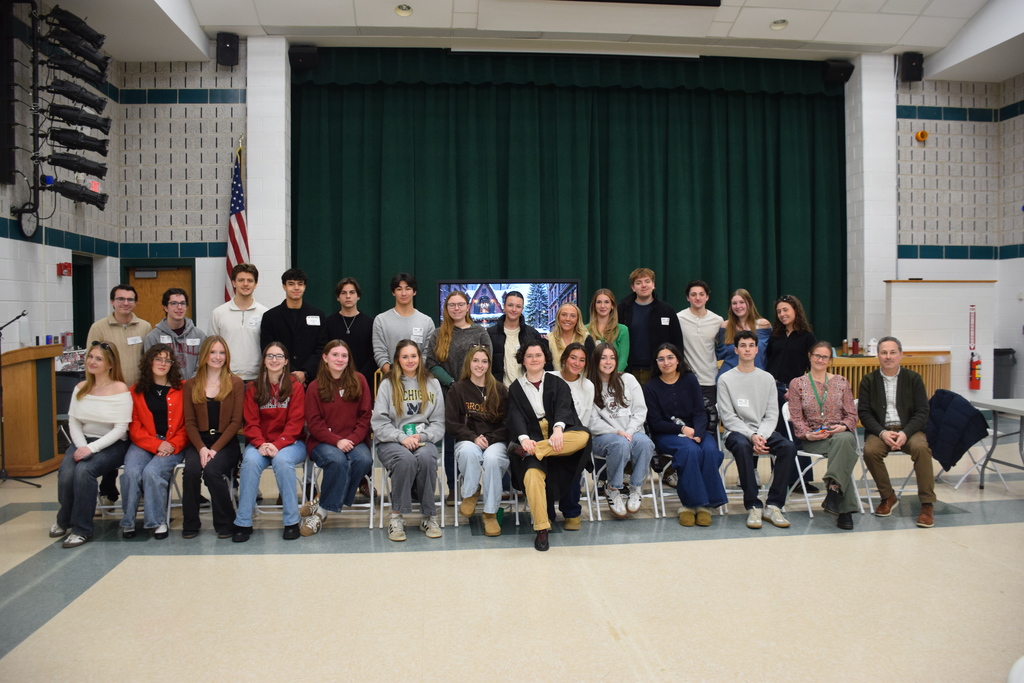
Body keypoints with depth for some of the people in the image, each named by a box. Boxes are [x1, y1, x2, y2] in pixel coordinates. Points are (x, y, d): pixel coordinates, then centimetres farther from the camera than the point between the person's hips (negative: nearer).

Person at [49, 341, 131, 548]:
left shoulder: (120, 389, -9)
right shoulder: (81, 388, 9)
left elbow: (120, 429, -13)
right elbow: (73, 422, 6)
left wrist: (92, 448, -20)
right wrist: (82, 446, -11)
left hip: (111, 445, -4)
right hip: (82, 441, 4)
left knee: (84, 470, -31)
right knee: (66, 473, -23)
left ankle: (81, 529, -15)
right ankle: (64, 521, 6)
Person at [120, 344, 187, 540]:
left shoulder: (182, 389, 5)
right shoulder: (136, 391, 10)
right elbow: (134, 426, 5)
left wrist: (173, 445, -11)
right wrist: (156, 445, -10)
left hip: (172, 446, -2)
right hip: (143, 443, 2)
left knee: (151, 472, -27)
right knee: (131, 472, -26)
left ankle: (158, 521, -10)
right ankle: (128, 521, -7)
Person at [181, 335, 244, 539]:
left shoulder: (236, 383, 3)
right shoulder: (191, 385, 11)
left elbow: (235, 422, -2)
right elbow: (189, 422, 5)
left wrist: (215, 449, -13)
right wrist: (201, 448, -12)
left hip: (226, 442, -2)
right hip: (199, 442, 2)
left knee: (212, 470, -30)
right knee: (191, 470, -27)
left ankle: (226, 523, -12)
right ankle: (190, 523, -9)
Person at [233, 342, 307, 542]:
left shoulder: (295, 386, 1)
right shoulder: (253, 388, 8)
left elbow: (295, 422, -6)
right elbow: (251, 422, 1)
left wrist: (277, 444, -21)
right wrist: (261, 444, -18)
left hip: (290, 442, -2)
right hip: (260, 442, 2)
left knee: (282, 460, -34)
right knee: (250, 460, -30)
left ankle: (291, 521, -23)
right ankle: (243, 523, -22)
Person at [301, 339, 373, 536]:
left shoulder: (359, 380, 7)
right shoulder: (315, 387, 4)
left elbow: (365, 415, 4)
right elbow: (314, 423, -2)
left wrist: (352, 440, -11)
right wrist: (336, 441, -17)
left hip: (355, 440, 2)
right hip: (323, 441, -2)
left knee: (364, 460, -30)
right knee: (337, 460, -35)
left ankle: (321, 509, -17)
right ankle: (325, 505, -17)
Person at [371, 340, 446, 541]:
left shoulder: (432, 384, 16)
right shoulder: (387, 385, 10)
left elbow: (438, 423, 9)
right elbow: (379, 422, -1)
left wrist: (421, 436, -11)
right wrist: (402, 438, -17)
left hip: (424, 440, 1)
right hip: (392, 442, -1)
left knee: (426, 458, -33)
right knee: (406, 459, -34)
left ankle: (428, 516, -19)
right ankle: (397, 517, -21)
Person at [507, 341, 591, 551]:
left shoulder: (557, 383, 14)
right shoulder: (516, 388, 14)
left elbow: (563, 408, -4)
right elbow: (516, 417, 0)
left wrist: (558, 429, -26)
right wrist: (524, 438, -22)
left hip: (558, 437, 1)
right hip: (532, 439, -1)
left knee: (583, 436, -32)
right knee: (533, 472, -32)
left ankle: (525, 450, -34)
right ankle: (541, 529, -26)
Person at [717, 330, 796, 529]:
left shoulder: (767, 378, 11)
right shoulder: (726, 379, 2)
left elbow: (772, 415, 4)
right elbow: (728, 417, -5)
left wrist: (762, 436, -15)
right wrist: (751, 436, -18)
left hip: (763, 431, 3)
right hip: (737, 432, -3)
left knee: (788, 446, -27)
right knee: (742, 446, -37)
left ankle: (773, 505, -20)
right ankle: (753, 506, -29)